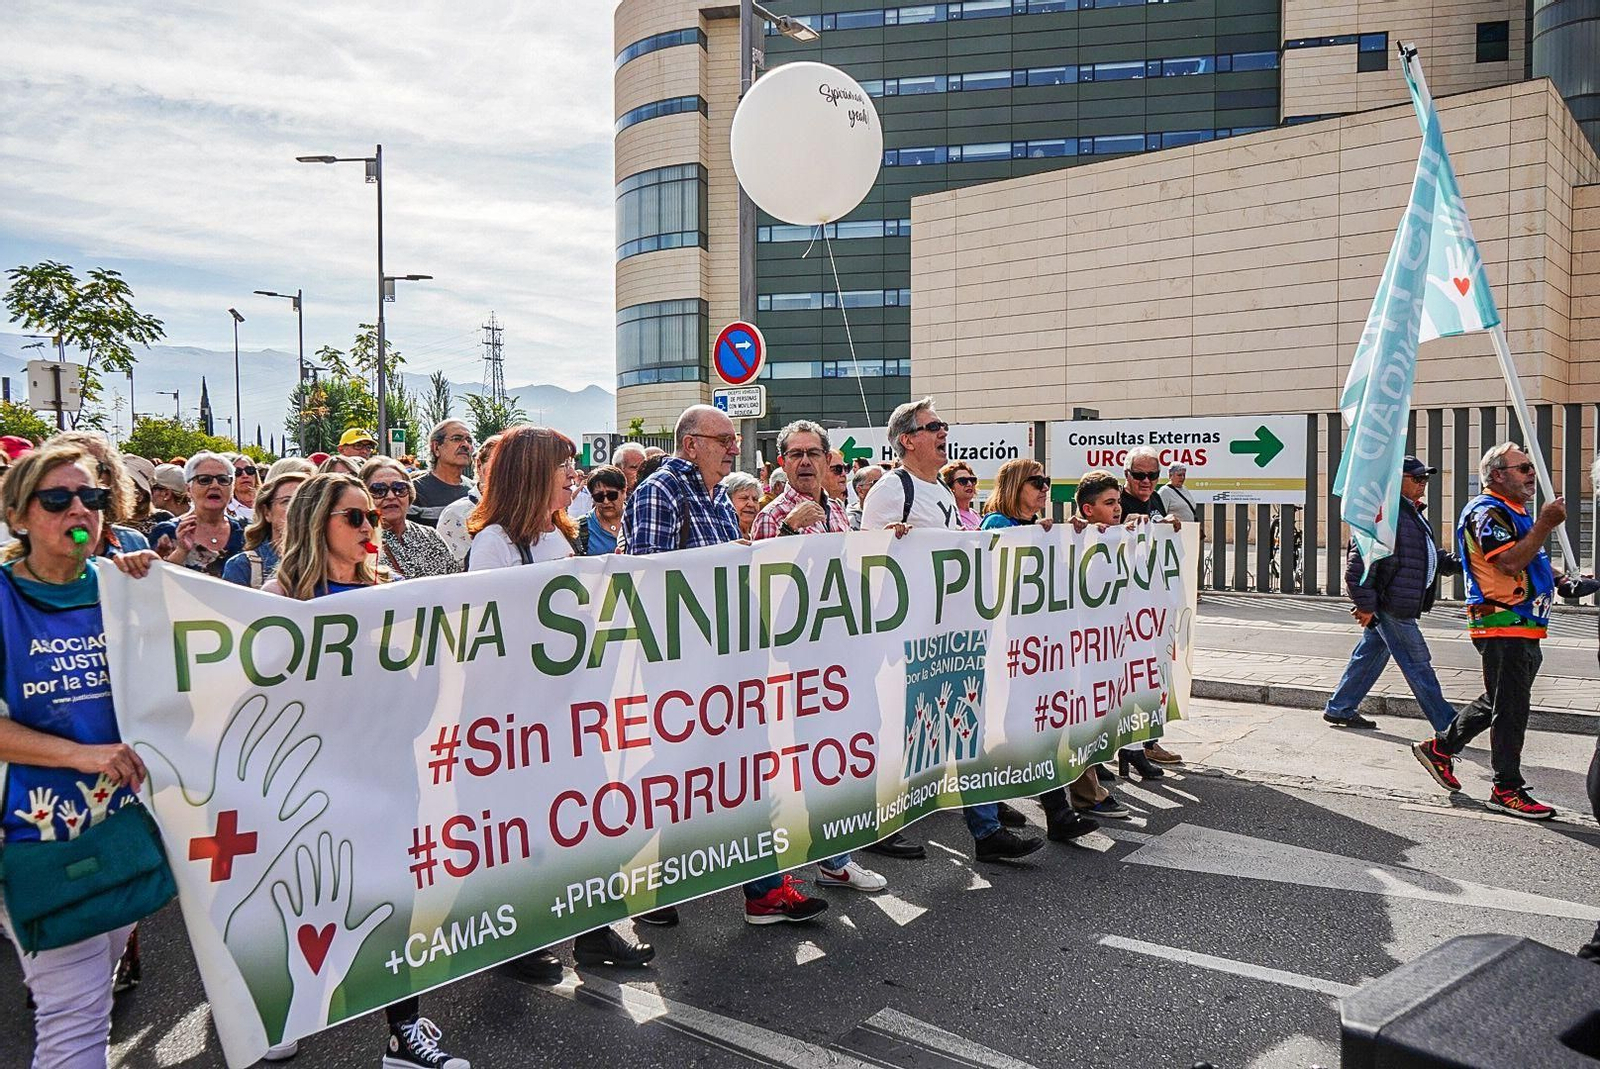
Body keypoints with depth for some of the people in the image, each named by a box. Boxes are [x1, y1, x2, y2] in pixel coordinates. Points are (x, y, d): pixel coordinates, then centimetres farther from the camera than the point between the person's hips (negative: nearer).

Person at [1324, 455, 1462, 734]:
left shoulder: (1412, 513, 18)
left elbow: (1433, 555, 26)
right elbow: (1360, 561, -22)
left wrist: (1460, 563, 8)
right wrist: (1365, 603, -21)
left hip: (1391, 605, 11)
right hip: (1390, 605, -11)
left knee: (1371, 654, 16)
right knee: (1417, 664, -2)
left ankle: (1339, 709, 26)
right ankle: (1448, 727, 6)